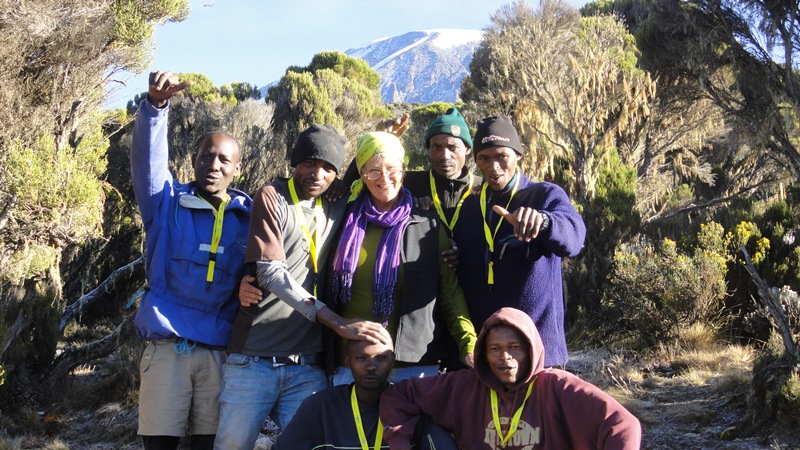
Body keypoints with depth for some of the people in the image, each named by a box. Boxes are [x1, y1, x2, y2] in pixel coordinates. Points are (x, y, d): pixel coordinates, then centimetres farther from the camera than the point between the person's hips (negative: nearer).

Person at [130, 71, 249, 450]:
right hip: (167, 348, -1)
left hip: (220, 353, 1)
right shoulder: (168, 203, 7)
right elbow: (147, 158, -8)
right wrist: (155, 104, -25)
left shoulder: (247, 217, 10)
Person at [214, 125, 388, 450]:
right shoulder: (272, 197, 0)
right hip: (254, 359, -3)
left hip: (309, 366, 3)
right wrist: (338, 323, -19)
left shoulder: (337, 210, 14)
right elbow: (270, 272, -12)